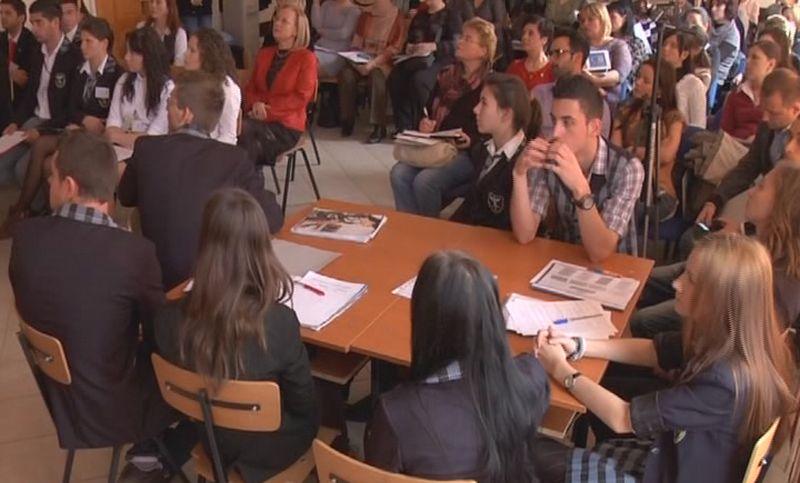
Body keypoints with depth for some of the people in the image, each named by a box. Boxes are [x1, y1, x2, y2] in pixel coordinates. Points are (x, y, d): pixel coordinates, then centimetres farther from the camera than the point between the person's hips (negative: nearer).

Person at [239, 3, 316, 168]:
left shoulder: (306, 58, -2)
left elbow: (301, 97, -10)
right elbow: (251, 87, 17)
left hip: (287, 125, -4)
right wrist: (255, 104, -8)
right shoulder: (264, 54, 17)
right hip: (261, 119, 4)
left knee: (242, 129, -30)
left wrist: (268, 108, -16)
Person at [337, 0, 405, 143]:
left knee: (376, 77, -36)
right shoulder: (365, 15, 13)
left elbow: (395, 48, -10)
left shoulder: (398, 17, -1)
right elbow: (357, 42, 15)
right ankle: (347, 119, -13)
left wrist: (374, 63, -21)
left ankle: (379, 127, -31)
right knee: (346, 74, -26)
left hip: (384, 61, -4)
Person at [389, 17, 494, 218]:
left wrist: (471, 140, -20)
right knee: (399, 174, -22)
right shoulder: (447, 76, 16)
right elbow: (429, 110, 26)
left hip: (468, 153, -6)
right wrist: (424, 124, 5)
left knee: (424, 181, -29)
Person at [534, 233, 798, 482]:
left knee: (537, 457, -1)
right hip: (676, 451, 7)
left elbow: (623, 419, -27)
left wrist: (561, 371, -14)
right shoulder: (727, 335, -12)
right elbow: (654, 351, 4)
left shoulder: (724, 382, -35)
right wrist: (578, 346, -5)